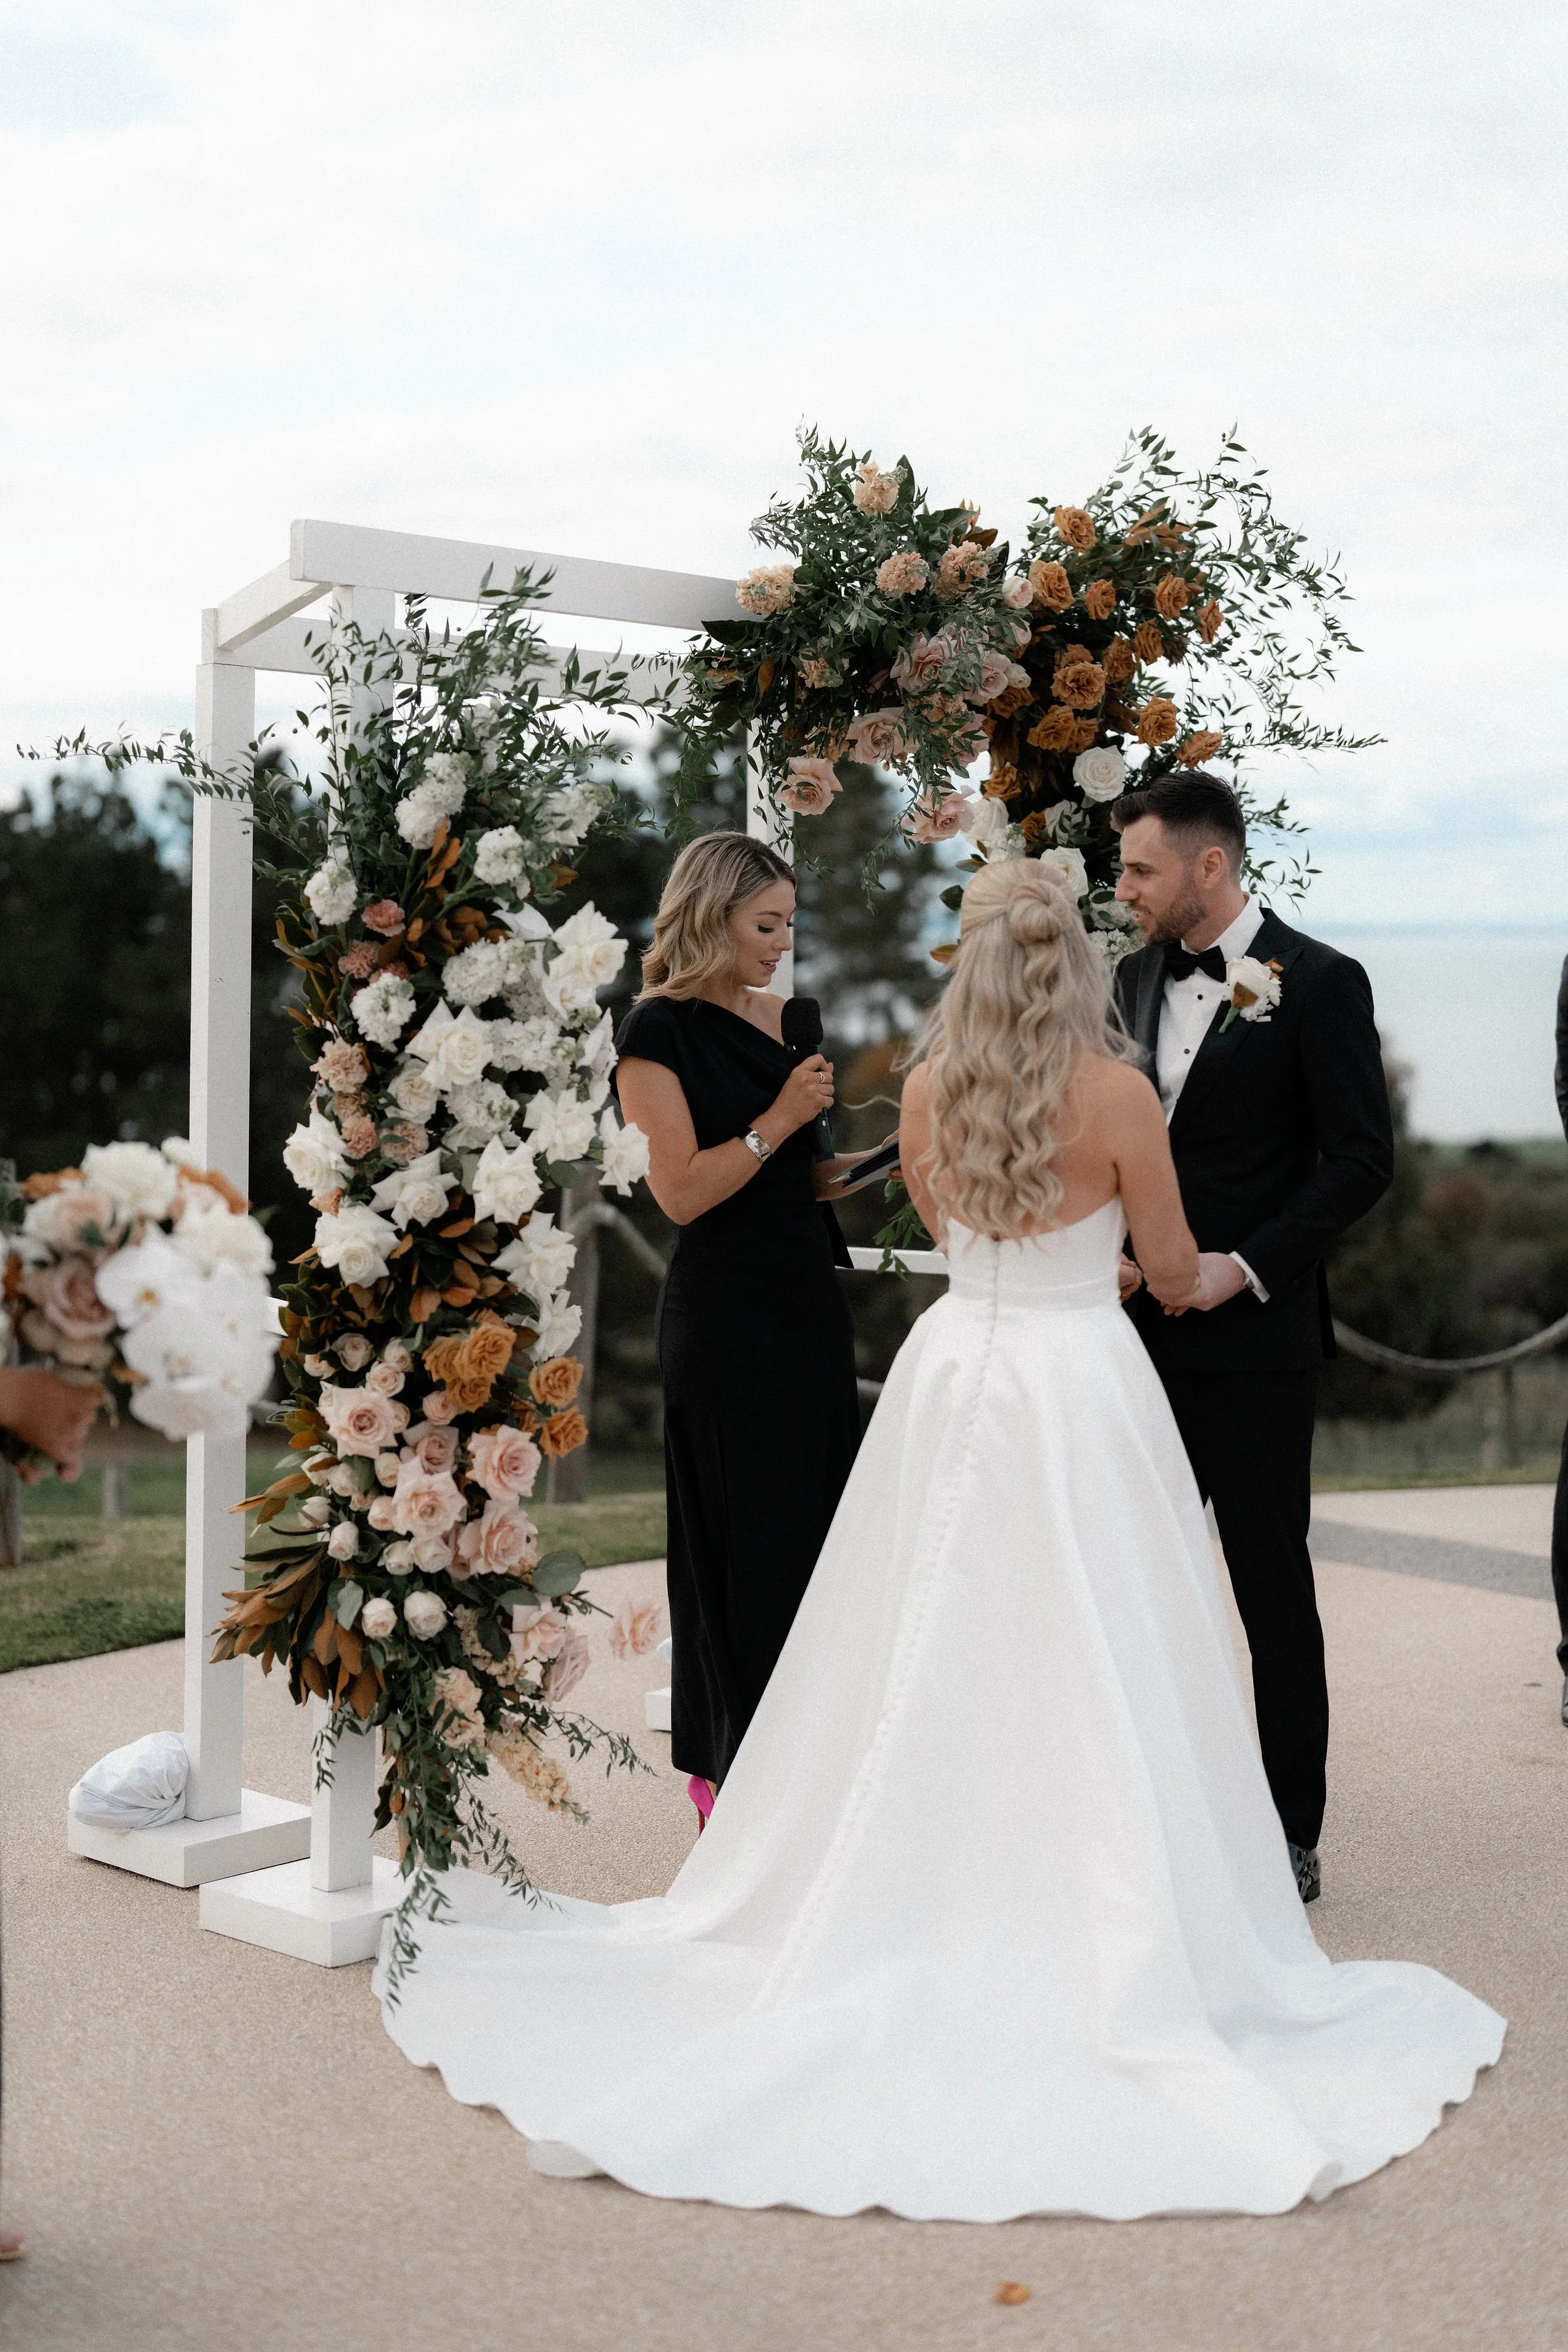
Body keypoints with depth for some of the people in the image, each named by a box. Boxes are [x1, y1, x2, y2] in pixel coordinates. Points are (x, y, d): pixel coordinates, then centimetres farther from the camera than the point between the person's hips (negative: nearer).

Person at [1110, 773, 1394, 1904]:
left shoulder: (1319, 982, -9)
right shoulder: (1139, 976, 10)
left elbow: (1363, 1156, -12)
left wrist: (1245, 1266, -18)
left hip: (1253, 1336, -6)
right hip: (1144, 1327, 6)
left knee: (1273, 1587, 4)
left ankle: (1291, 1834, 15)